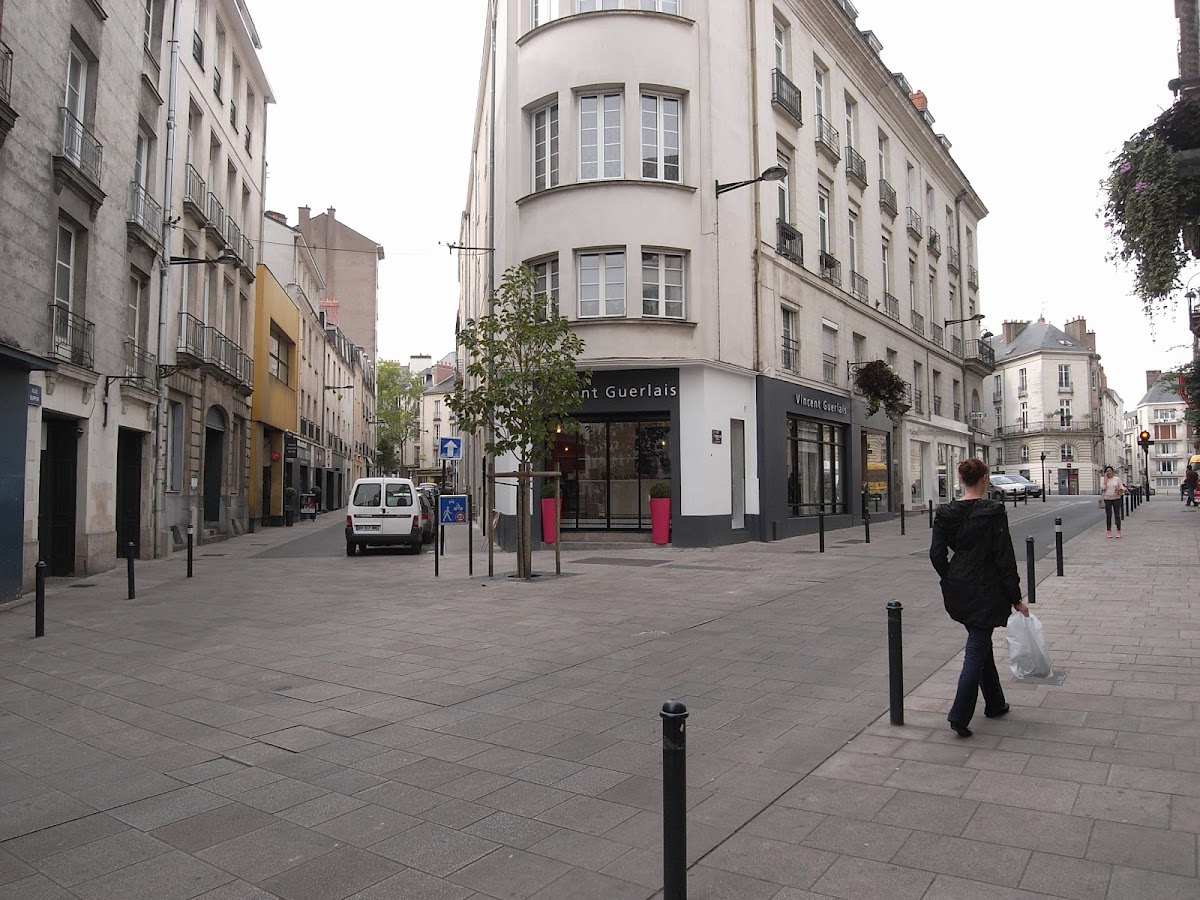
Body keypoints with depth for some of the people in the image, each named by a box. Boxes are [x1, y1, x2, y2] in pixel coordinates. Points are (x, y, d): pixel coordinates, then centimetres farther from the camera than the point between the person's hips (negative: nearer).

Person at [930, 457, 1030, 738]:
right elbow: (1005, 558, -13)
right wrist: (1016, 599, -7)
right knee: (977, 650, -1)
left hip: (958, 590, 6)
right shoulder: (993, 512, -15)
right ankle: (959, 715, -6)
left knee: (981, 644, 21)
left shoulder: (945, 512, -1)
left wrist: (951, 580, 14)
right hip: (986, 591, -6)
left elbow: (936, 553, 0)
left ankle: (995, 704, 34)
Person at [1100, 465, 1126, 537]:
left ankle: (1118, 531, 1)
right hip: (1107, 499, 0)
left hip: (1116, 498, 0)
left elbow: (1122, 488, 5)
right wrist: (1106, 478, -10)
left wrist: (1120, 490, -17)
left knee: (1117, 515, -2)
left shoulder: (1117, 478, 5)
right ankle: (1109, 531, 7)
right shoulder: (1103, 479, 2)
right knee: (1108, 516, 1)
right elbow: (1103, 488, -13)